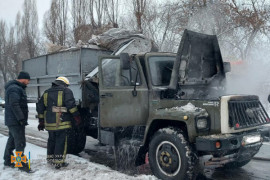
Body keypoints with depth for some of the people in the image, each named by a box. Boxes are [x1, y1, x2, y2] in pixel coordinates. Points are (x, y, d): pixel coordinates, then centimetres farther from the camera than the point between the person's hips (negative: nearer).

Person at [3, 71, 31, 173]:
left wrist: (22, 118, 21)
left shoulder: (17, 88, 18)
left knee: (12, 140, 19)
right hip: (16, 121, -11)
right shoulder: (14, 89, -16)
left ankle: (7, 160, 30)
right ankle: (21, 164, -2)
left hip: (12, 121, 11)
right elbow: (14, 105, -25)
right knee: (20, 142, -7)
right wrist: (21, 118, -25)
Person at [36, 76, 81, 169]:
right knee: (61, 141, 1)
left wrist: (41, 121, 23)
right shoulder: (66, 91, -1)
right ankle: (58, 162, 1)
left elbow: (40, 107, 19)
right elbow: (70, 104, -14)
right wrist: (77, 116, -10)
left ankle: (50, 158, 32)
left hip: (49, 123, 6)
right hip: (61, 123, -6)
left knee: (51, 140, 20)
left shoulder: (47, 92, 19)